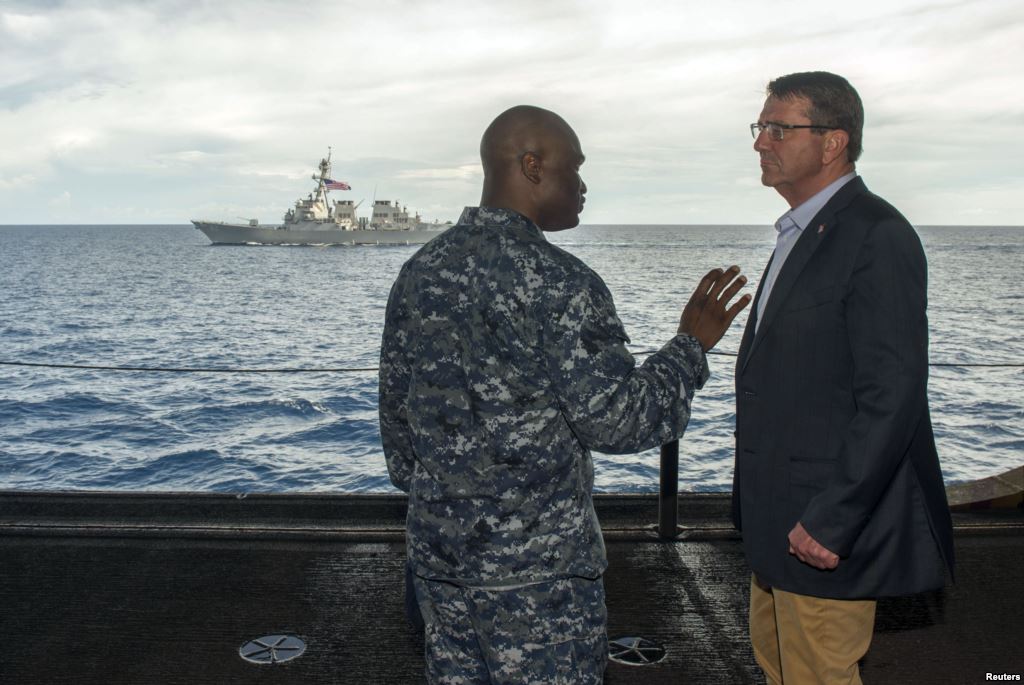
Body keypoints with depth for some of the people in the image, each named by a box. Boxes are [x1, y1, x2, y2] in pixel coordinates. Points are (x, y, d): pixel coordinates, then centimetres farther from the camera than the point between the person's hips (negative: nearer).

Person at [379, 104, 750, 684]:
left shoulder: (420, 272, 4)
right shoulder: (558, 283, -18)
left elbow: (396, 410, 11)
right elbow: (617, 422, -16)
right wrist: (693, 346, -3)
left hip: (438, 550, 7)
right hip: (538, 562, -7)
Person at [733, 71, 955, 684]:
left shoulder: (878, 236, -17)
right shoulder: (801, 234, 14)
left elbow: (892, 396, -22)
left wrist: (830, 520, -22)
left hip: (825, 523, -9)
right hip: (779, 518, 10)